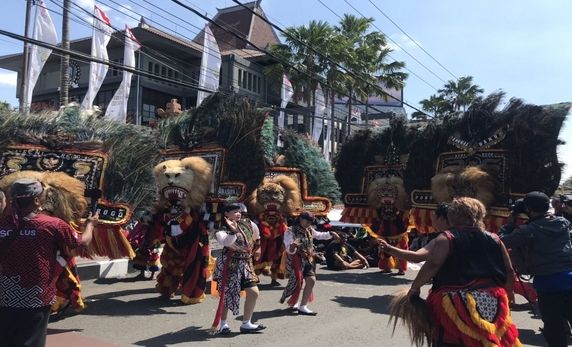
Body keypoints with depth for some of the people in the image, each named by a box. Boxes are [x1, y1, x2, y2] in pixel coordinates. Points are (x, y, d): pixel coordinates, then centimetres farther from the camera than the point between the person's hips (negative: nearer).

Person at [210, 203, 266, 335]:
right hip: (229, 264, -5)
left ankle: (246, 324, 15)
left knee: (253, 293, 0)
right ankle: (223, 323, 23)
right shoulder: (222, 229, -12)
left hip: (246, 263, 5)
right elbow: (225, 242, -34)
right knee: (226, 294, 4)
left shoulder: (248, 224, 5)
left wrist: (257, 248, 28)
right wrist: (234, 231, -40)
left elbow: (256, 236, 25)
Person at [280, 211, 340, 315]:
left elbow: (319, 235, 28)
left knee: (311, 280, -5)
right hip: (296, 260, -6)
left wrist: (331, 234, 16)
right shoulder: (290, 231, -14)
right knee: (296, 282, -8)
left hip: (308, 259, 7)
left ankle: (303, 307, 4)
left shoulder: (309, 230, 7)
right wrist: (292, 247, -45)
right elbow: (289, 250, -22)